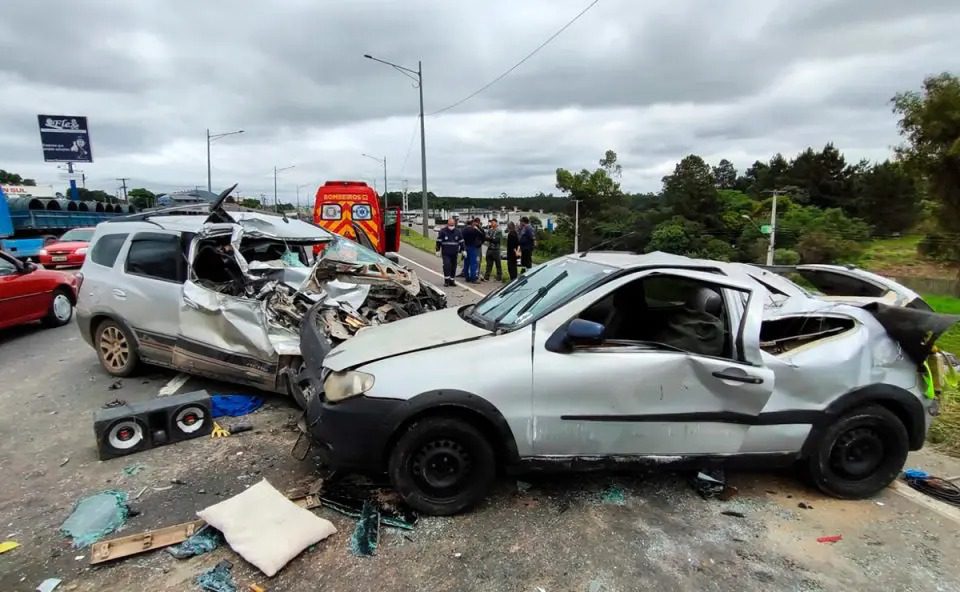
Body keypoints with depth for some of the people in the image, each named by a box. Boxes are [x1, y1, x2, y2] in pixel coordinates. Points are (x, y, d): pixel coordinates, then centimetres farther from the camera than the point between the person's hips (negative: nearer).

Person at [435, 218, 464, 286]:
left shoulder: (458, 231, 6)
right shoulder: (442, 231, -2)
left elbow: (461, 242, 13)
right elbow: (438, 241, 0)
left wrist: (463, 250, 9)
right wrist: (438, 250, -4)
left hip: (454, 253, 3)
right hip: (445, 253, -3)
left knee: (453, 267, 6)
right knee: (446, 265, -16)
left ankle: (451, 280, 15)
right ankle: (446, 280, -9)